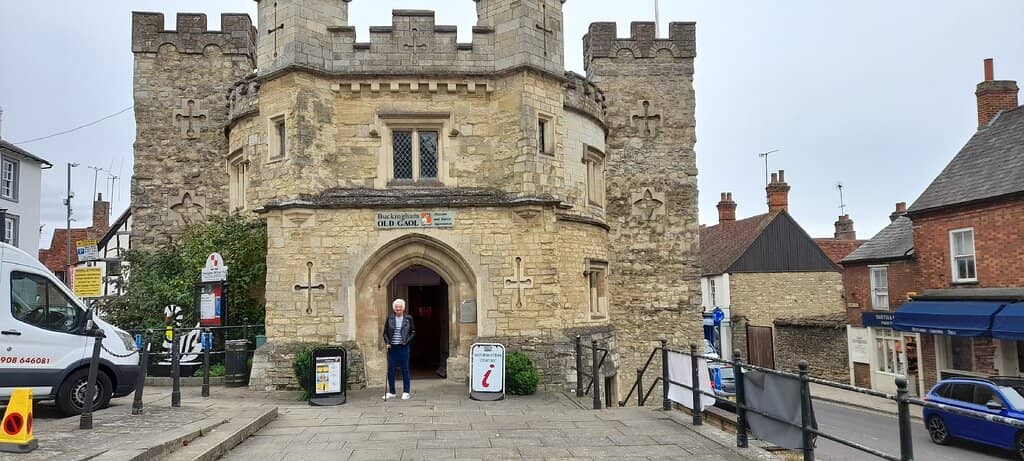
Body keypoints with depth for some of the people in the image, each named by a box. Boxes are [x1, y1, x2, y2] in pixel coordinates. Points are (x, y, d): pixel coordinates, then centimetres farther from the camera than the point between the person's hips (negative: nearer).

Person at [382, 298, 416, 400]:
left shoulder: (408, 319, 2)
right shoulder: (389, 319, 5)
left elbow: (413, 332, 6)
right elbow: (385, 333, 10)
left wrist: (407, 341, -8)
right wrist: (387, 342, -4)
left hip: (403, 347, -2)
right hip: (392, 347, 2)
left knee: (405, 369, 2)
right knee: (390, 370, 3)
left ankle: (405, 392, 9)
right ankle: (391, 392, 14)